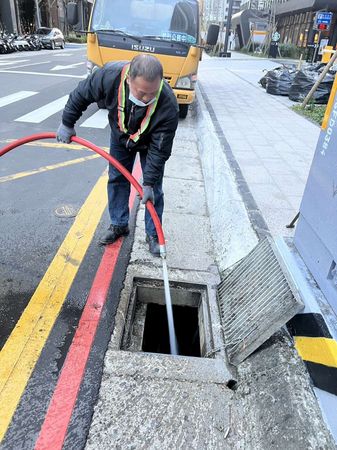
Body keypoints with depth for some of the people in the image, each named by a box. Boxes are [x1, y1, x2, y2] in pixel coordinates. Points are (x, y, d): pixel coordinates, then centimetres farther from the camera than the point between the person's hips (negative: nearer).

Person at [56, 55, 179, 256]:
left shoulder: (168, 105, -42)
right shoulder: (110, 75, -37)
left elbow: (160, 149, -32)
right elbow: (81, 95, -16)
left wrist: (149, 183, -31)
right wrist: (67, 124, -7)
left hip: (150, 142, -2)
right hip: (120, 136, 3)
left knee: (154, 189, -3)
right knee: (117, 180, 8)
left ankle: (153, 234, 14)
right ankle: (119, 225, 25)